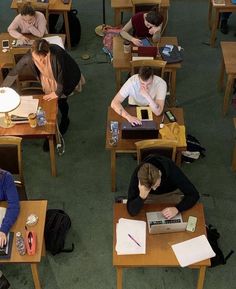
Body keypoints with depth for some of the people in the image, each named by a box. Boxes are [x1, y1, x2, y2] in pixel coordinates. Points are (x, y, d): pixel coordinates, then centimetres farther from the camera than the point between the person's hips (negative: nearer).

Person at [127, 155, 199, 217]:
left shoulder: (172, 171, -39)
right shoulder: (136, 175, -37)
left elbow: (194, 194, -31)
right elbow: (132, 211, -38)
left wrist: (177, 208, -45)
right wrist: (142, 196, -56)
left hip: (170, 192, 0)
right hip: (149, 196, 0)